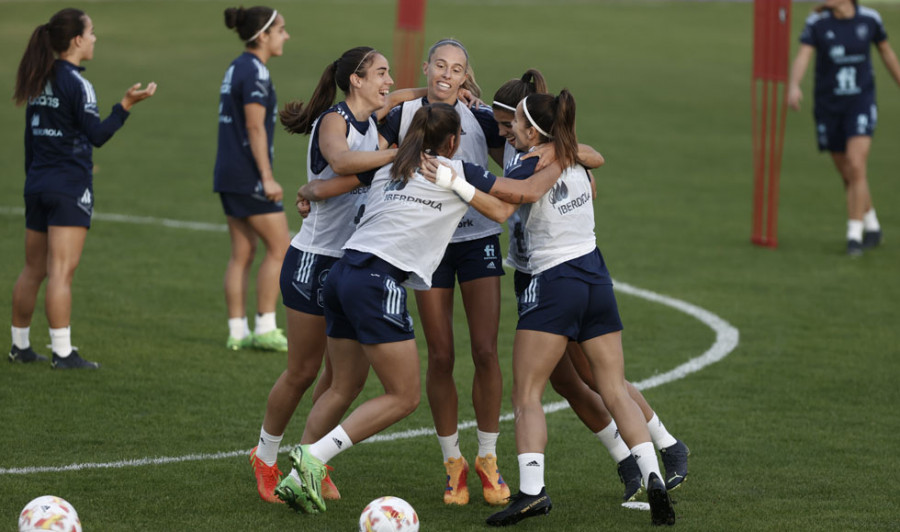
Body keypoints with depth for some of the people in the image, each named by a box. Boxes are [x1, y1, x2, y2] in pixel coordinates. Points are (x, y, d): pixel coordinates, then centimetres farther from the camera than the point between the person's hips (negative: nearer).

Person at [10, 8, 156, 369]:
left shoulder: (38, 81, 10)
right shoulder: (76, 83, -13)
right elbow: (97, 135, -13)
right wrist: (126, 105, -13)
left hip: (37, 185, 8)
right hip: (70, 188, -8)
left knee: (33, 270, 14)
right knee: (61, 272, -8)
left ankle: (19, 345, 21)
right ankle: (63, 353, -8)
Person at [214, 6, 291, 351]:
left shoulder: (236, 69, 14)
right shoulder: (255, 72, -14)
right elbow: (255, 127, -19)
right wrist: (267, 177, -19)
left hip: (229, 175, 9)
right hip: (249, 176, -9)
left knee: (242, 253, 10)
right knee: (280, 247, -3)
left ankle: (237, 332, 9)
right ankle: (265, 328, -2)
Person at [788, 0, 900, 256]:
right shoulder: (817, 22, -10)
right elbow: (802, 57, -24)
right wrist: (794, 86, -44)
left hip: (860, 103, -2)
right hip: (828, 107, 2)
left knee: (856, 167, -20)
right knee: (848, 176, 12)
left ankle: (854, 237, -15)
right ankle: (872, 227, 35)